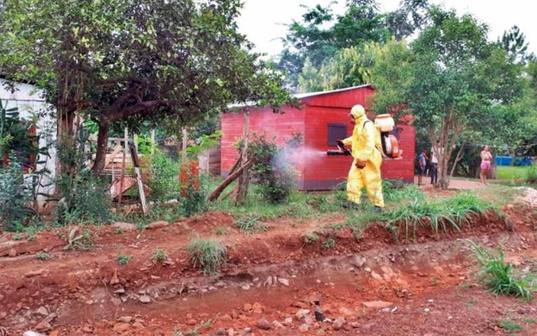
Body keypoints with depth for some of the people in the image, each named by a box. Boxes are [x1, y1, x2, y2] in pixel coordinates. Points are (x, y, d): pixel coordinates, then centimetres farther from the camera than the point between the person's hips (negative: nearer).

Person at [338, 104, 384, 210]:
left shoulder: (367, 126, -18)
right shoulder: (358, 126, 14)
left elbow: (370, 144, -27)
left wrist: (363, 158, -31)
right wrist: (345, 142, 20)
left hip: (369, 160, -10)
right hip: (359, 159, 10)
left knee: (372, 182, -3)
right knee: (353, 178, 6)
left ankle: (378, 204, 6)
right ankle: (353, 200, 11)